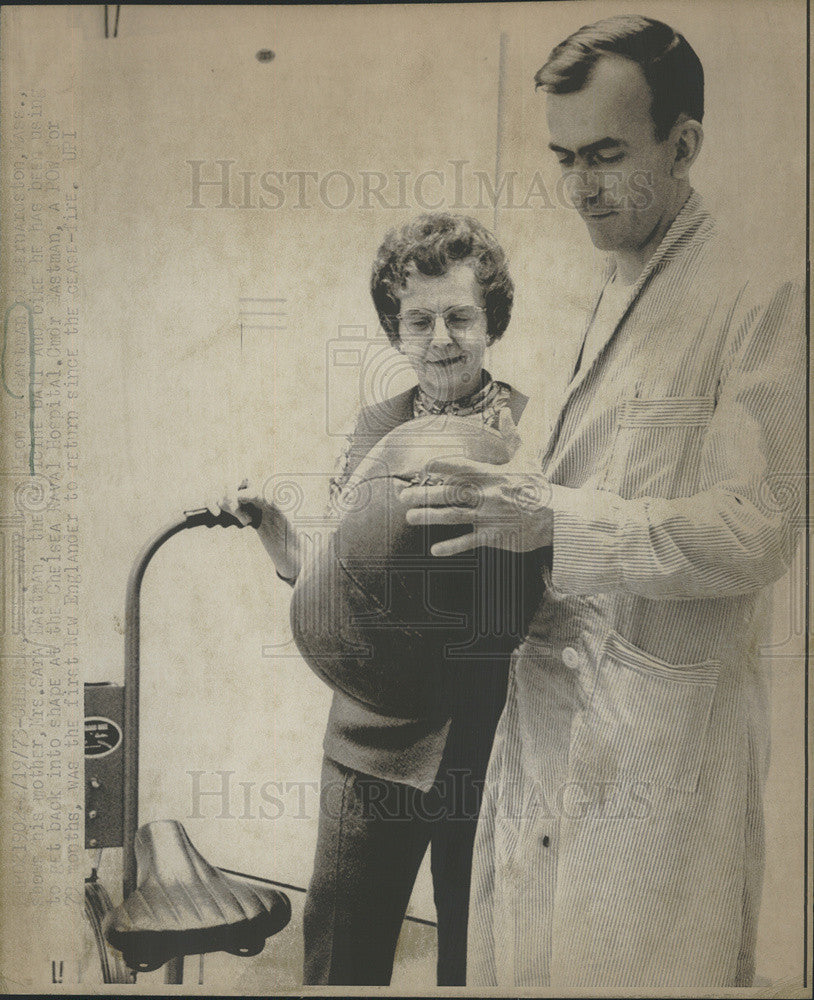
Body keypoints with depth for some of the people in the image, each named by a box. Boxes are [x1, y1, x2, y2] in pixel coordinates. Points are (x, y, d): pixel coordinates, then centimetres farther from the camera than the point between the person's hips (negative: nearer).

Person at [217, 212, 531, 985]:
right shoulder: (374, 429, 5)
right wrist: (273, 531, -8)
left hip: (486, 740, -2)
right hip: (374, 734, 2)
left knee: (474, 954, 16)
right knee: (340, 952, 13)